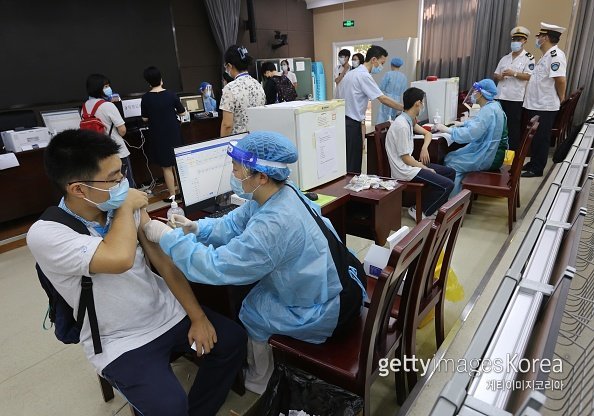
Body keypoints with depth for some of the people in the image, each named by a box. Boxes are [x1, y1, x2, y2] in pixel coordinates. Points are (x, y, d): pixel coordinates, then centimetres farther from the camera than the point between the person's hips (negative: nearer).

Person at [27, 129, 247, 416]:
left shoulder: (126, 207, -5)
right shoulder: (45, 234, -20)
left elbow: (165, 261, -4)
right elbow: (119, 259, -38)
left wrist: (198, 316, -6)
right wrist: (126, 208, -20)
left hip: (169, 313, 5)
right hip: (122, 343, -5)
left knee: (233, 339, -4)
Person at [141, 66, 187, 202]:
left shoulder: (145, 98, -8)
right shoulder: (171, 94, -9)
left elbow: (145, 118, 0)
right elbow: (182, 113, -1)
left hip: (158, 136, -1)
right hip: (173, 134, 1)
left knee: (166, 167, 8)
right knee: (178, 163, 15)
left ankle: (172, 195, 11)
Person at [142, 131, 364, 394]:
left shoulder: (274, 225, -35)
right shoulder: (280, 194, -6)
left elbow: (216, 267, -31)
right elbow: (233, 224, 2)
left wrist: (167, 237, -22)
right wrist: (196, 228, -11)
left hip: (324, 311, -8)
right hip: (333, 288, 8)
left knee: (242, 310, 5)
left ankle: (258, 381, 33)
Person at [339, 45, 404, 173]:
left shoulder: (351, 73, 15)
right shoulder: (364, 76, -14)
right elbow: (383, 99, -18)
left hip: (342, 120, 9)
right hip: (352, 125, -9)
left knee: (345, 163, 14)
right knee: (353, 166, -3)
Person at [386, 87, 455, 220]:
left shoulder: (409, 120, 8)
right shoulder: (402, 126, -21)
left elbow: (427, 133, 23)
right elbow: (405, 158, -19)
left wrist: (425, 147, 2)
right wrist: (425, 169, -7)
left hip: (410, 164, 10)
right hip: (404, 170, -10)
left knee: (450, 172, 12)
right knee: (447, 185, -15)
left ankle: (431, 206, 17)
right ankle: (419, 211, 1)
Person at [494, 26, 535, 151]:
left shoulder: (528, 58, 1)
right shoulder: (505, 58, 17)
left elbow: (530, 76, -9)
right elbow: (495, 74, 17)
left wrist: (514, 73, -19)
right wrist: (498, 76, -5)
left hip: (516, 98, -5)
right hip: (500, 96, 5)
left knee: (513, 127, -1)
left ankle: (513, 151, 8)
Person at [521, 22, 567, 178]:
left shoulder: (555, 55, -17)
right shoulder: (546, 55, 15)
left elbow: (561, 80, -23)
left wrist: (560, 98, -10)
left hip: (544, 107, -9)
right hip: (534, 105, 9)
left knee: (541, 139, 0)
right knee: (534, 138, 17)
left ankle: (537, 169, 8)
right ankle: (533, 163, 28)